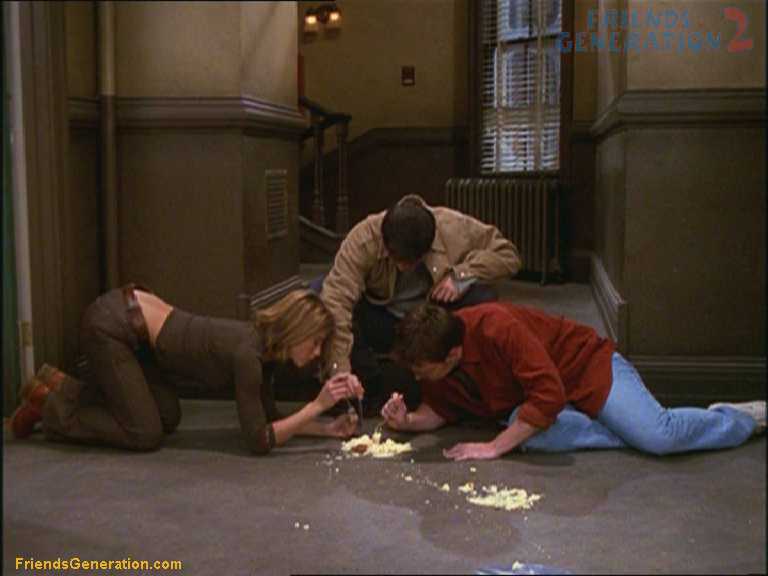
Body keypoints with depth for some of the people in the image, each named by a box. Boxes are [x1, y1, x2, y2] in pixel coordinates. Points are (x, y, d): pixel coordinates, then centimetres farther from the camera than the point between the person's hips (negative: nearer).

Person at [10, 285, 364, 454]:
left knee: (167, 419, 15)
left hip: (130, 318, 9)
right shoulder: (248, 354, -24)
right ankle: (50, 405, 10)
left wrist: (330, 428, -1)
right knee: (145, 434, -6)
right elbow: (259, 441, -22)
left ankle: (62, 386, 24)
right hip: (110, 326, -9)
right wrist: (317, 406, -22)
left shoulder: (263, 347, 2)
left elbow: (270, 421, 9)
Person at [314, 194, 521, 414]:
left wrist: (461, 274, -27)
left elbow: (508, 255, -12)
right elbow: (337, 296, -38)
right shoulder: (364, 237, -28)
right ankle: (376, 386, -20)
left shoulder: (455, 228, -21)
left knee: (482, 298, -29)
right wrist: (341, 365, -46)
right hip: (381, 322, -1)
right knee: (320, 292, -27)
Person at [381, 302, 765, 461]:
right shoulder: (432, 361, -10)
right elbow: (439, 410, 5)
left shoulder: (496, 327, -34)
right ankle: (636, 431, -9)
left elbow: (548, 395, -35)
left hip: (587, 366, -6)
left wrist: (494, 447, -33)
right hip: (528, 403, 6)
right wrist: (407, 421, -17)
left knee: (659, 436, -23)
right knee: (532, 435, -30)